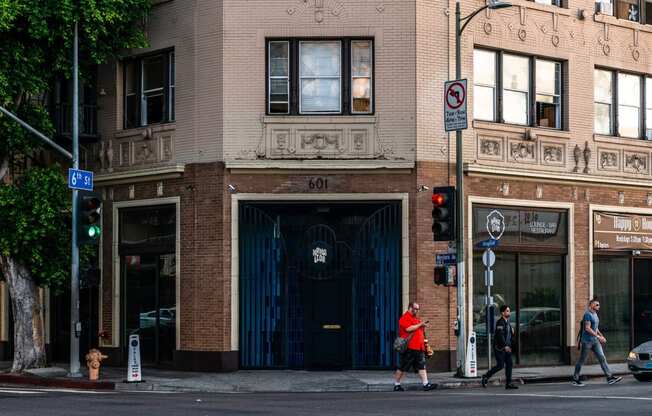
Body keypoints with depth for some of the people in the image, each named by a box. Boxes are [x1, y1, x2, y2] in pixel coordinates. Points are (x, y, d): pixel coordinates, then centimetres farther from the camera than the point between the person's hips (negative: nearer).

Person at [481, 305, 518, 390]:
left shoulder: (507, 322, 16)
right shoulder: (500, 322, -14)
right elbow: (500, 335, -23)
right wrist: (505, 346, -28)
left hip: (506, 347, 9)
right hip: (500, 348, -9)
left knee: (509, 364, 2)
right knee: (500, 365, -8)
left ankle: (508, 383, 4)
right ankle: (486, 377, 8)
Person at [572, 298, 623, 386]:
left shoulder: (595, 314, 15)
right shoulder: (588, 314, -14)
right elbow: (587, 328, -22)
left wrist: (602, 336, 15)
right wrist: (598, 337, -23)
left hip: (595, 341, 8)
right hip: (587, 341, -8)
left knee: (602, 358, -2)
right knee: (581, 361, 0)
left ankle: (609, 377, -7)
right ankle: (575, 379, 10)